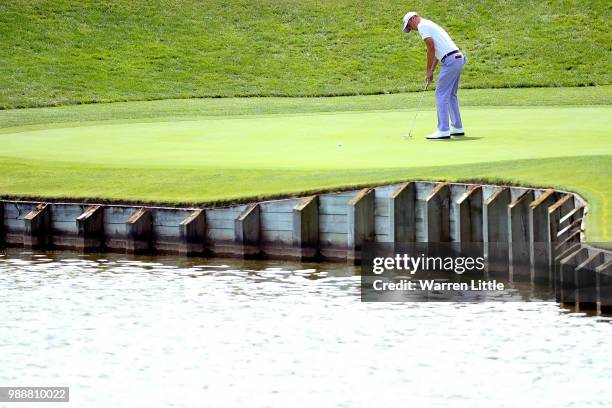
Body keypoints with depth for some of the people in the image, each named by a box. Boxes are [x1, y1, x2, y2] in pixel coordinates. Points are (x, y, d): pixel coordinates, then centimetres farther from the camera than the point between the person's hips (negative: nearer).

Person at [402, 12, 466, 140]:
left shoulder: (422, 26, -5)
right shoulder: (430, 25, 25)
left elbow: (431, 48, -14)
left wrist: (428, 70, -6)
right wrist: (431, 71, 20)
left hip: (450, 61, -10)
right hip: (458, 59, 10)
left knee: (441, 95, -6)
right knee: (451, 95, 19)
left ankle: (443, 131, -8)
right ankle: (457, 128, 24)